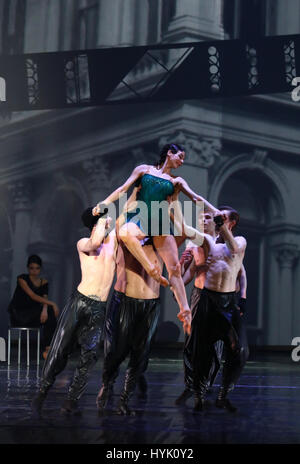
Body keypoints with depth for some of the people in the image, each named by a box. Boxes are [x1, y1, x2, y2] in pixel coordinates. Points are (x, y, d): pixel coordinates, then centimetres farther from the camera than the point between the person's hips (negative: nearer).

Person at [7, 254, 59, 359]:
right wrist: (52, 304, -27)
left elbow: (44, 299, -5)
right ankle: (46, 348, -27)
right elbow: (33, 296, -20)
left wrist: (45, 308, -30)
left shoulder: (44, 283, 9)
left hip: (32, 315, 5)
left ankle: (47, 348, -26)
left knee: (50, 312, -25)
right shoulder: (22, 279, -8)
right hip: (18, 316, -5)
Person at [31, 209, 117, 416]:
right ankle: (42, 392, 10)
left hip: (99, 308, 4)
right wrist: (102, 221, -7)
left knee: (90, 355, -4)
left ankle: (72, 400, 2)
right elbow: (95, 243, -18)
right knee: (60, 350, -3)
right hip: (80, 301, -4)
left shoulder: (113, 239, 16)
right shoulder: (83, 244, 3)